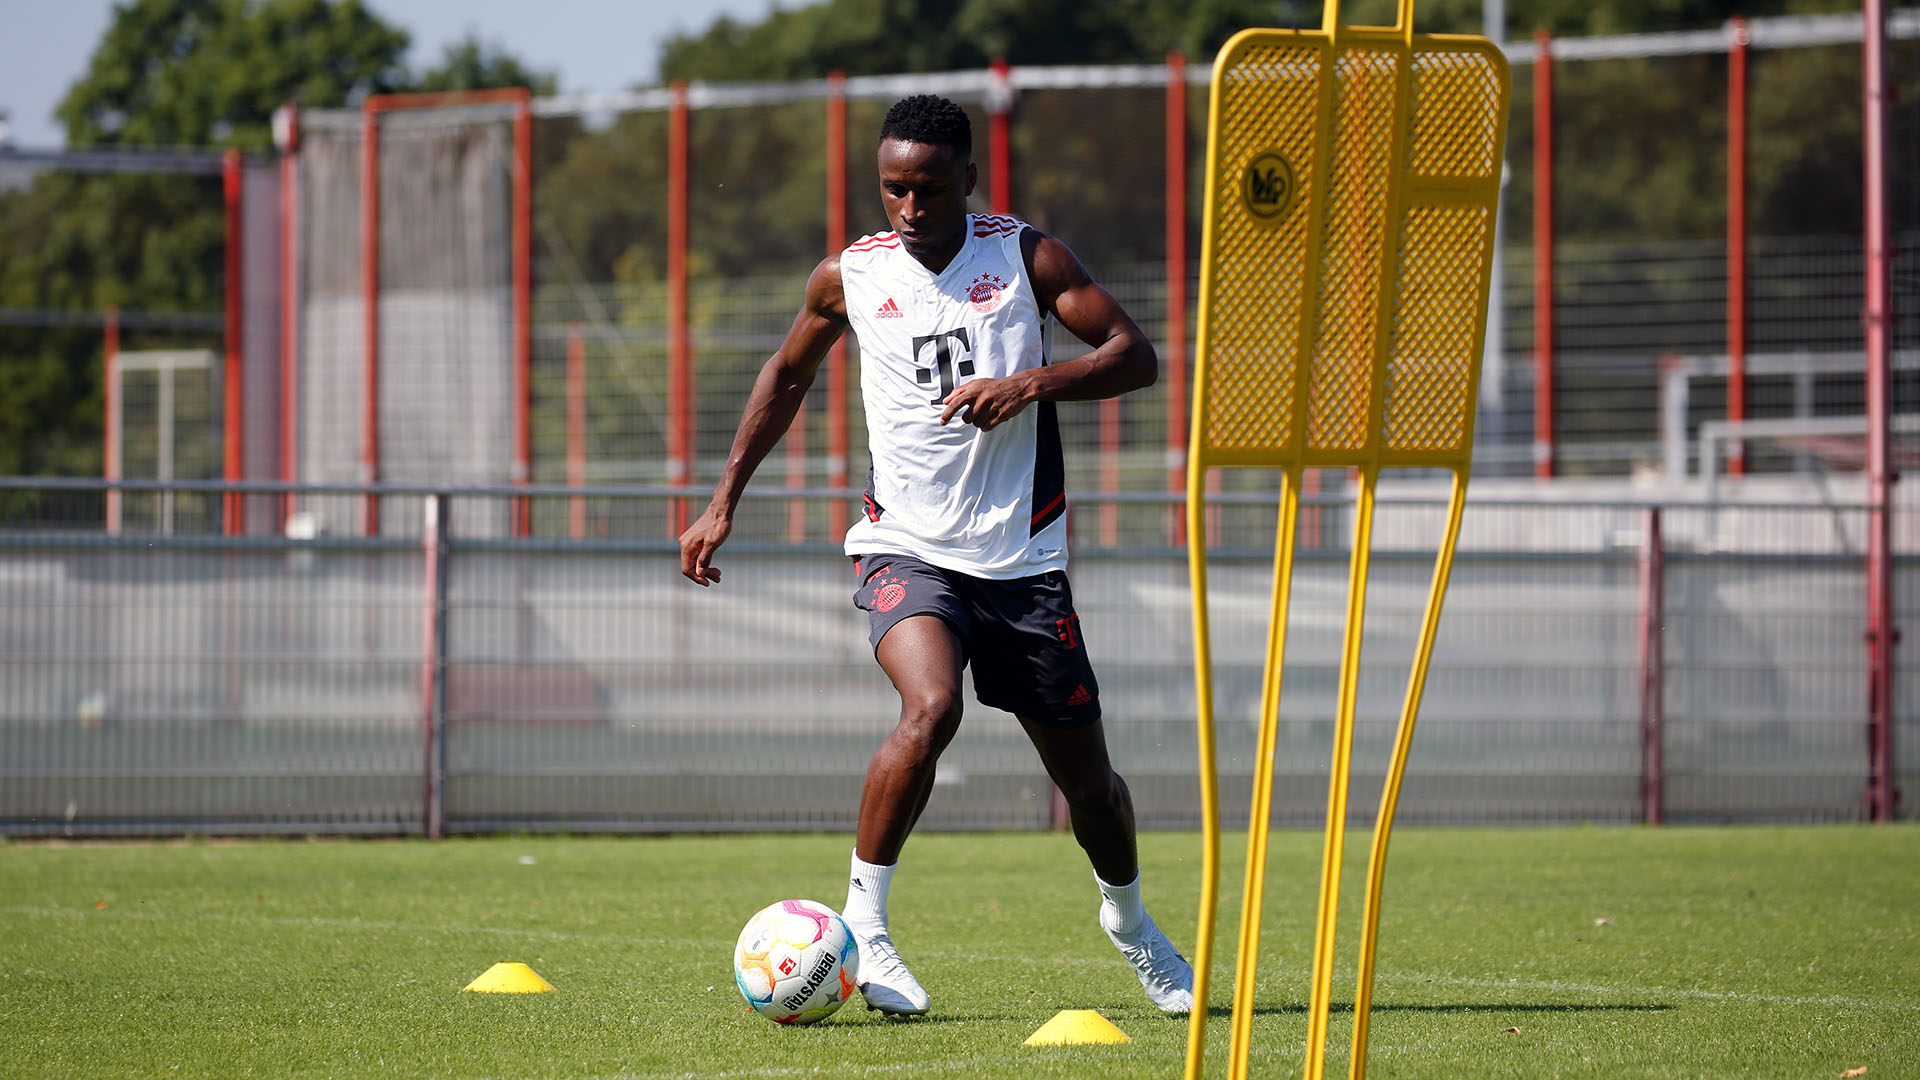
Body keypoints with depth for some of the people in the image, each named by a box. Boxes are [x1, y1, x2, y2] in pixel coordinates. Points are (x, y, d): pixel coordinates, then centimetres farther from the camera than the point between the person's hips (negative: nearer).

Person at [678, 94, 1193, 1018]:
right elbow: (787, 375, 20)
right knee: (931, 708, -31)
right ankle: (863, 923, -20)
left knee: (1086, 774, 7)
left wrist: (1033, 384, -21)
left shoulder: (1026, 257, -1)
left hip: (1022, 558, 1)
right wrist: (723, 503, 16)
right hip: (906, 550, -1)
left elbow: (1135, 356, -4)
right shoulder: (849, 277, 3)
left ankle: (1128, 920, 37)